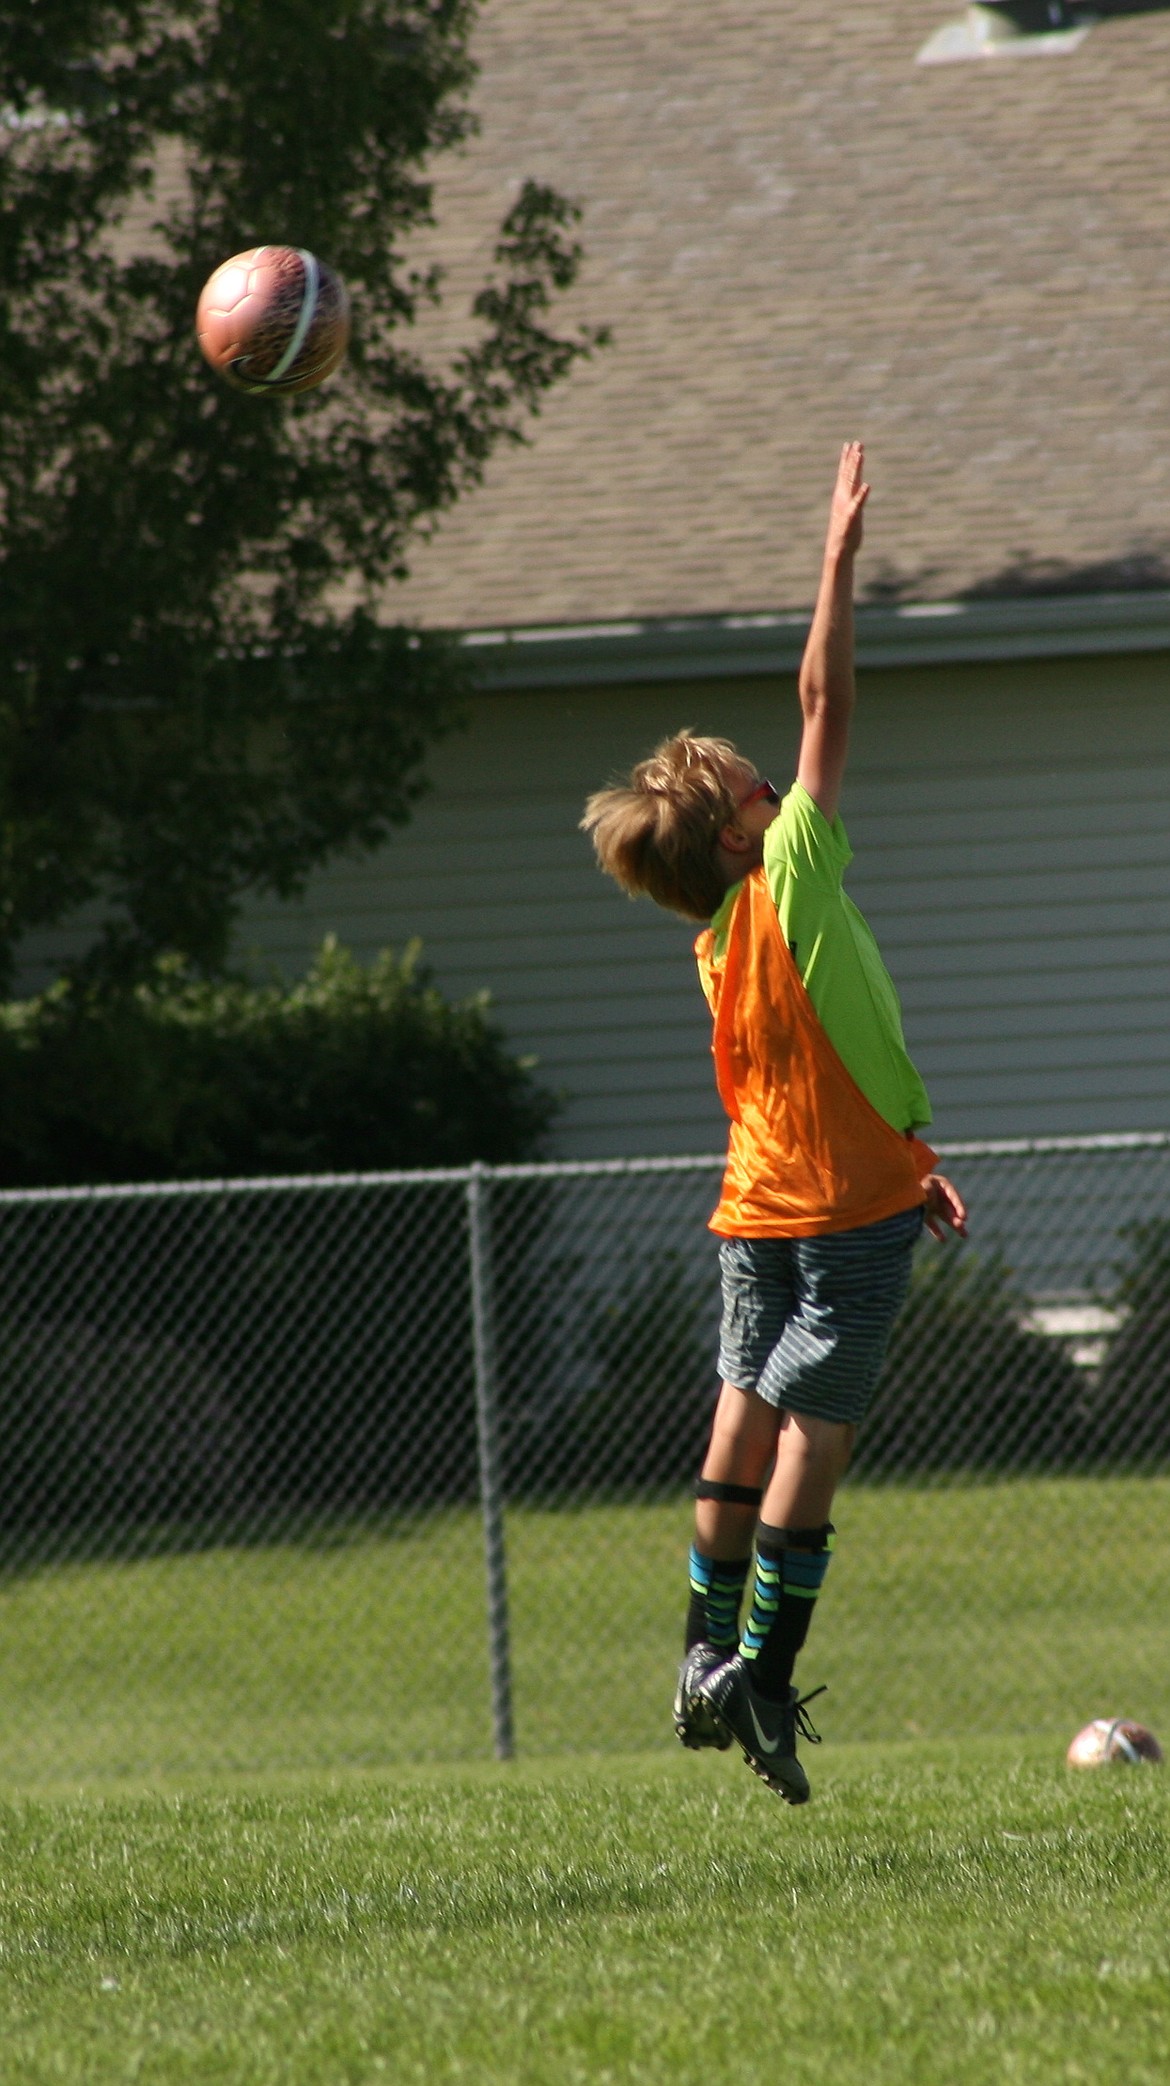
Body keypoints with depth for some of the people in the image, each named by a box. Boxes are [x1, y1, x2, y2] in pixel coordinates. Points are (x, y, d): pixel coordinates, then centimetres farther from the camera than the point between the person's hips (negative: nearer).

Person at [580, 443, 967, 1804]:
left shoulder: (726, 943, 7)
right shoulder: (790, 882, -13)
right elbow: (826, 705, -13)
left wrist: (908, 1163, 16)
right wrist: (841, 553, -8)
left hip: (764, 1206, 7)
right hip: (852, 1205, -7)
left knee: (746, 1421, 12)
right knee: (814, 1432, -6)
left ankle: (710, 1660, 14)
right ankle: (765, 1679, -9)